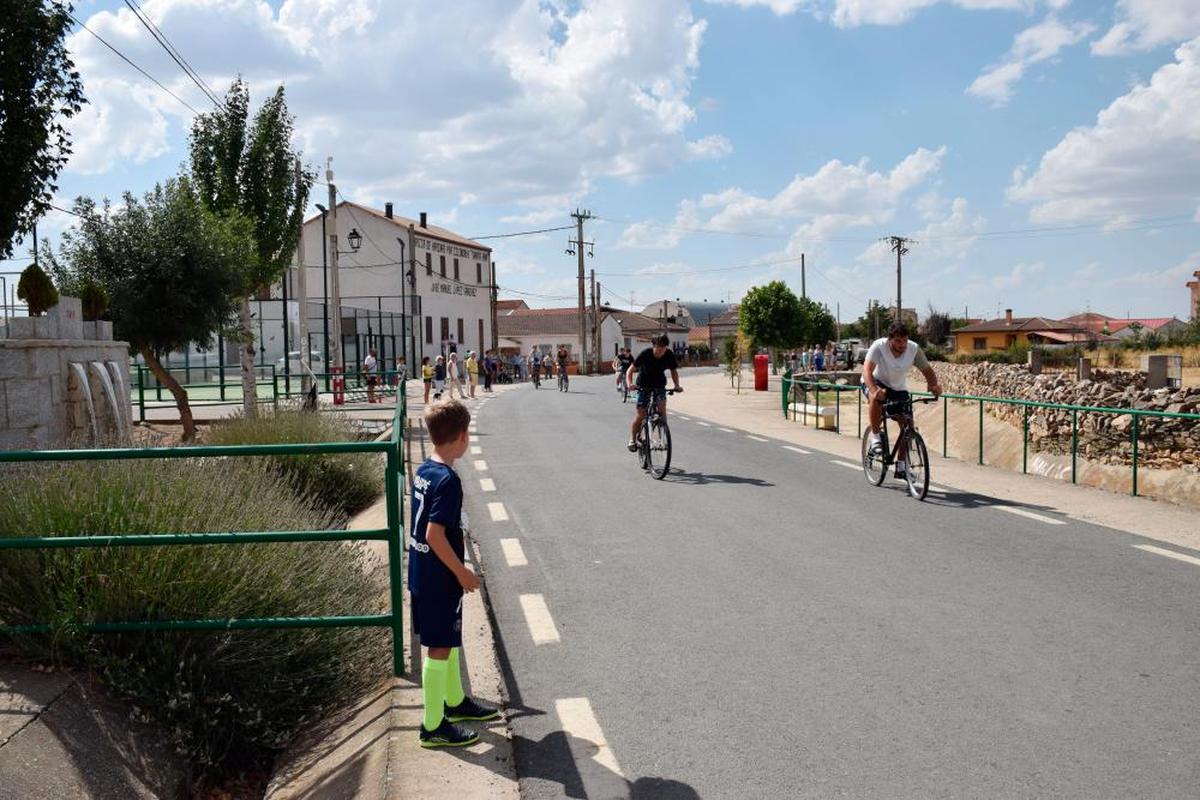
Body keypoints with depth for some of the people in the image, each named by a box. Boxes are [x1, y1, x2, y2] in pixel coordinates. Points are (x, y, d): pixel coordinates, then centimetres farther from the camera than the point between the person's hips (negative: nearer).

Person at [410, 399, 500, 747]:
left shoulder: (423, 471, 4)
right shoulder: (447, 480, -23)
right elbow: (435, 534, -27)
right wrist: (463, 572, -17)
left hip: (422, 574, 9)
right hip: (440, 579, -9)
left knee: (448, 640, 23)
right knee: (440, 647, 2)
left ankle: (455, 701, 39)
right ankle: (433, 726, 13)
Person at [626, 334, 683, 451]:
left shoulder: (669, 355, -16)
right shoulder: (645, 354, -24)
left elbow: (674, 371, -1)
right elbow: (630, 370, -19)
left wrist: (677, 385, -18)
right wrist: (630, 383, -37)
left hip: (659, 385, 2)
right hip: (644, 385, -2)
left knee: (661, 407, -20)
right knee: (641, 413, -8)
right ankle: (632, 439, 9)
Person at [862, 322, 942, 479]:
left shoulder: (914, 349, -19)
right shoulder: (879, 346, -28)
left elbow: (928, 371, -14)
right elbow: (867, 369, -38)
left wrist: (934, 385, -37)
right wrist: (874, 390, -56)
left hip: (898, 388, 4)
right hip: (876, 382, -3)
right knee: (877, 398, -39)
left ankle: (901, 466, 8)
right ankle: (875, 437, -20)